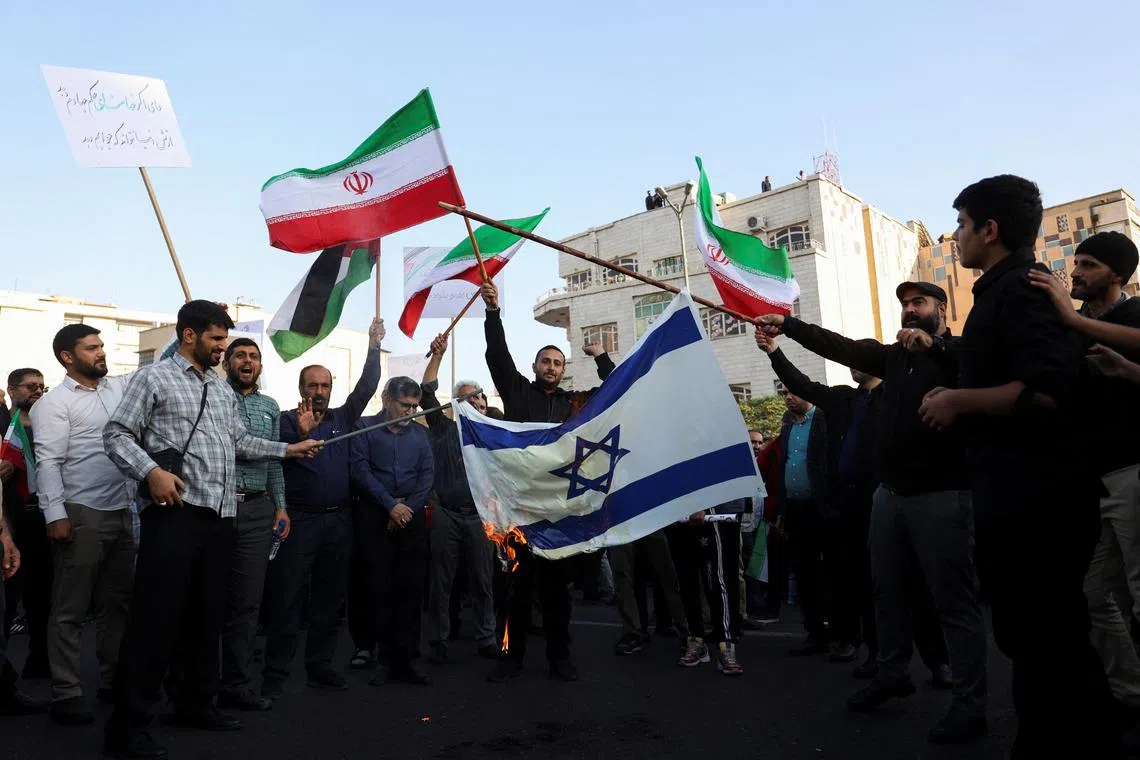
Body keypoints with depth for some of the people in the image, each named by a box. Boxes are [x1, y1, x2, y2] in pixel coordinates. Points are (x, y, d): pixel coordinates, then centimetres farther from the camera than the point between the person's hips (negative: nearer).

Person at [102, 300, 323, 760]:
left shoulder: (223, 390, 20)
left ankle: (197, 704, 28)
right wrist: (152, 471, -19)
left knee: (207, 615, 14)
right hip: (175, 513, -7)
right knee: (157, 617, -6)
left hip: (220, 517, 7)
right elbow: (116, 434, -5)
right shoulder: (154, 378, 0)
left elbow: (241, 442, 23)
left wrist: (288, 449, 15)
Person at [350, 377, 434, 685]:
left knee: (411, 587, 1)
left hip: (413, 517, 3)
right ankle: (380, 655, 9)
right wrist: (391, 504, -12)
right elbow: (360, 470, -7)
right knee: (380, 588, -1)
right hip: (376, 517, -2)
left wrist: (408, 507, -7)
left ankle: (405, 660, 8)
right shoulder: (365, 428, 5)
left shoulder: (420, 433, 15)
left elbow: (427, 474, 7)